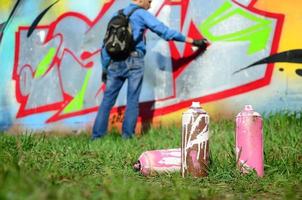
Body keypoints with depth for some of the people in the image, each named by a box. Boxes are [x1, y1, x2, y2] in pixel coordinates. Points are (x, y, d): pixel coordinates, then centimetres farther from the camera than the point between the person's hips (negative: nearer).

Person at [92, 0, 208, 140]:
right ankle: (127, 136, 3)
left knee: (107, 100, 6)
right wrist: (193, 41, 1)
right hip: (134, 62, -4)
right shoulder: (142, 14, 1)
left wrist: (104, 67, 19)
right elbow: (165, 32, -3)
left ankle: (97, 136, 4)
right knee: (132, 101, 3)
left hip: (115, 63, 5)